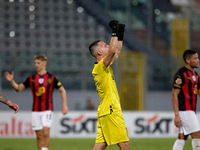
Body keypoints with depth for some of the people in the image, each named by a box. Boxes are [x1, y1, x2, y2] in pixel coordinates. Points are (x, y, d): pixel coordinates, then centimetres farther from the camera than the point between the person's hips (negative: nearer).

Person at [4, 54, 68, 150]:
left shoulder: (51, 78, 0)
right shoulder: (31, 79, 7)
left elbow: (62, 90, 9)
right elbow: (18, 88, 6)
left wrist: (64, 106, 2)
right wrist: (11, 81, -12)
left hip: (47, 110, -3)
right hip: (35, 111, 3)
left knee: (46, 132, -17)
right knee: (39, 135, 3)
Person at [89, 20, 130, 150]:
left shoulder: (104, 66, 17)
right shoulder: (101, 66, -11)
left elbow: (117, 51, 29)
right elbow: (112, 50, -26)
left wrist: (121, 35, 21)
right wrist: (115, 33, -16)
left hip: (104, 112, 10)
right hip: (110, 111, -10)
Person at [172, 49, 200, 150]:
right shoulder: (181, 74, -11)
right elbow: (174, 95, -14)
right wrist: (176, 115, -19)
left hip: (191, 111, 9)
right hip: (184, 111, -9)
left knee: (182, 138, 7)